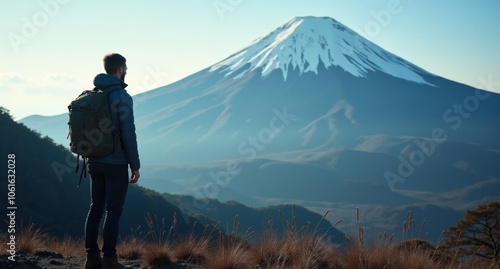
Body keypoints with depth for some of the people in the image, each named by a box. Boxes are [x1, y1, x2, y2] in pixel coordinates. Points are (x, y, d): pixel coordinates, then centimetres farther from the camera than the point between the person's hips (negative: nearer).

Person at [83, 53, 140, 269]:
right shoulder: (122, 97, -15)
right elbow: (128, 135, -17)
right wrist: (135, 166, -10)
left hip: (94, 162, 7)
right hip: (115, 164, -7)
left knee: (96, 208, 11)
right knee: (113, 211, -1)